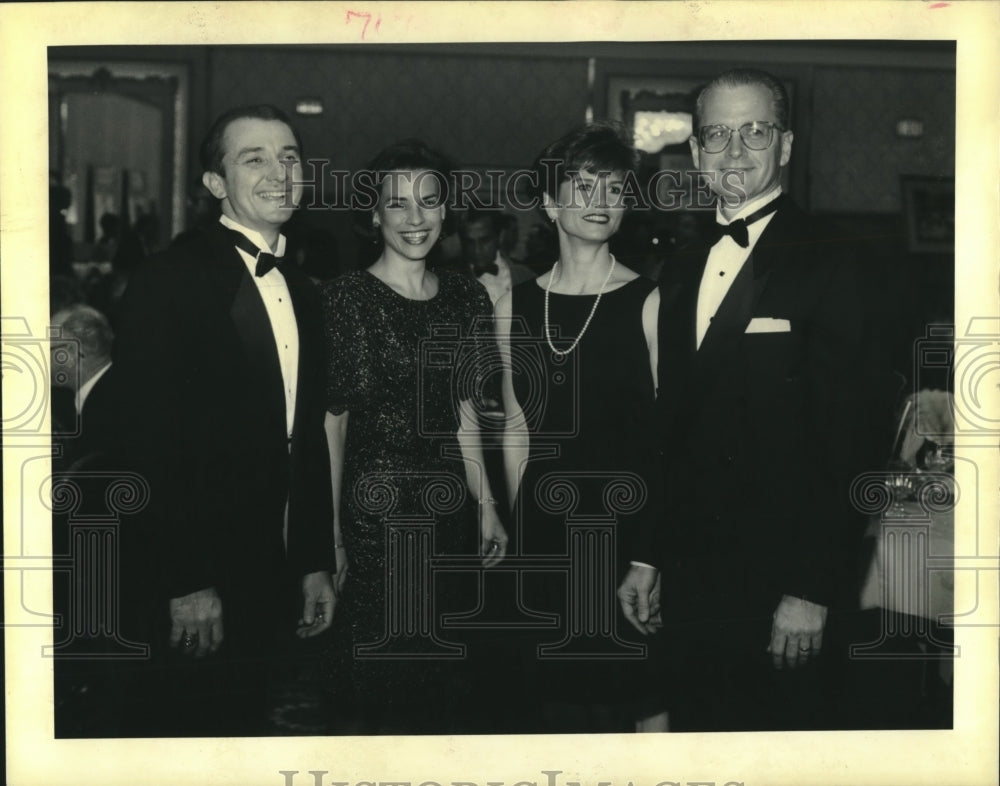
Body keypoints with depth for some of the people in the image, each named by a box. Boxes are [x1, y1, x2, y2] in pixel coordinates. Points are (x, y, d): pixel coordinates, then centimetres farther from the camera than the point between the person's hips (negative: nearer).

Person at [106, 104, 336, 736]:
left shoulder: (302, 295, 13)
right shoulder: (170, 281, -11)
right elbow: (149, 442, -16)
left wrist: (316, 565, 12)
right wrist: (186, 584, -18)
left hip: (271, 588, 7)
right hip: (190, 597, -7)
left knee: (246, 725, 14)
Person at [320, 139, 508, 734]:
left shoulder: (466, 296, 9)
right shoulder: (347, 298, -7)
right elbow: (331, 419, -9)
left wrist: (486, 506, 11)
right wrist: (329, 534, -13)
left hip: (449, 506, 5)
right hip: (371, 508, -5)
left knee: (448, 686, 10)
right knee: (375, 684, 1)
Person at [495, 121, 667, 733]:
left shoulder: (649, 304, -5)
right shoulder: (515, 308, 7)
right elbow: (518, 430, 13)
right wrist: (517, 530, 11)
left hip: (629, 533, -3)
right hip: (545, 538, 3)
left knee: (639, 704, 2)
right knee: (563, 710, 12)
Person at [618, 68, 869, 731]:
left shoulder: (823, 264, -10)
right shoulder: (682, 271, 12)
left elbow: (839, 441, -14)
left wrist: (813, 592, -17)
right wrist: (648, 557, 11)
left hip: (780, 584, -6)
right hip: (691, 585, 6)